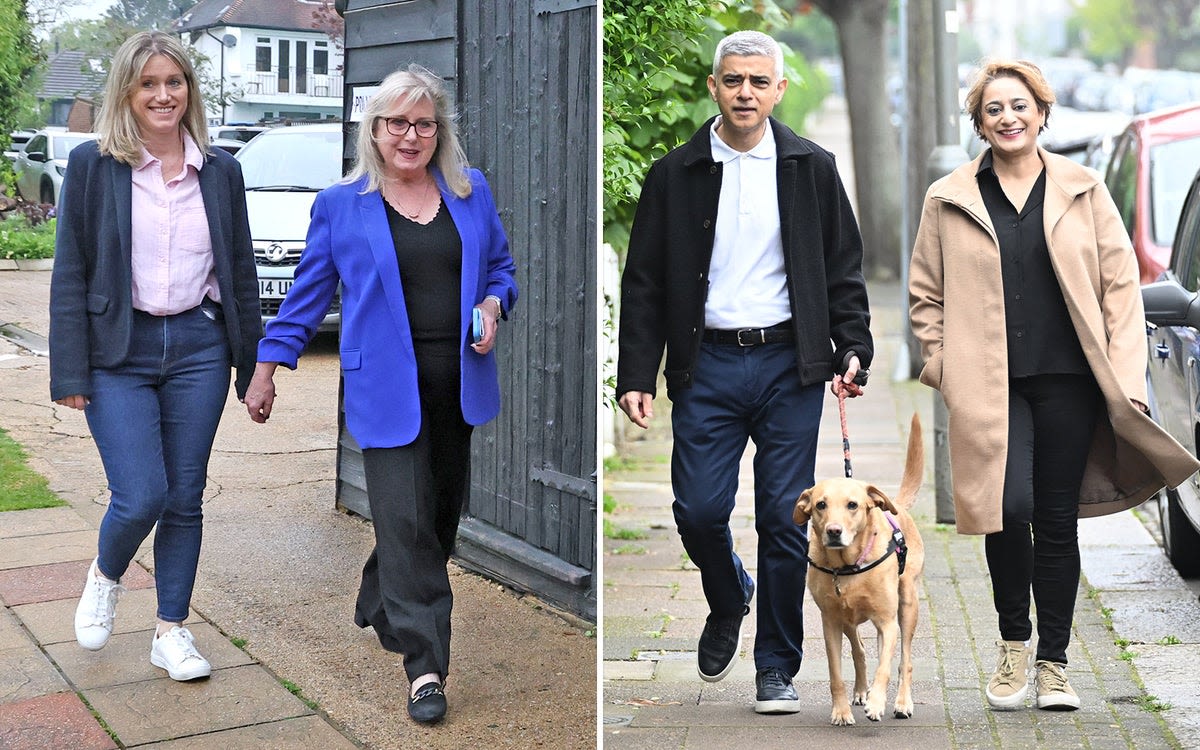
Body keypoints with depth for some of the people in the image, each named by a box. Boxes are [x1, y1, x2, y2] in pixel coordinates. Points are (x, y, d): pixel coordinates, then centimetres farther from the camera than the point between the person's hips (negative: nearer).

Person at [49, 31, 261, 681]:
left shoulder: (220, 170, 6)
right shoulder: (92, 164, -2)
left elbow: (240, 271, 11)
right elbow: (69, 274, -3)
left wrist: (254, 366, 10)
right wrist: (70, 373, -8)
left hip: (198, 348, 3)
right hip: (120, 351, -3)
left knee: (185, 497, 7)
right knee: (141, 496, -9)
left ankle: (171, 632, 21)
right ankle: (105, 577, 25)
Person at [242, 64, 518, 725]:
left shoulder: (472, 192, 9)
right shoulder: (340, 205, 2)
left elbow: (501, 267, 18)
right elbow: (308, 293, 6)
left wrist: (493, 306, -4)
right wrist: (267, 367, 4)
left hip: (457, 386, 4)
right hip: (388, 388, -4)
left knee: (442, 514, 14)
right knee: (406, 521, -10)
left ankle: (379, 607, 39)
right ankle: (425, 666, -4)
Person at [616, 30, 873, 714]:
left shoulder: (812, 167, 6)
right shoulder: (675, 174, 5)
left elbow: (843, 269, 9)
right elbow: (645, 283, 5)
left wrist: (853, 349, -3)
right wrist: (637, 376, -2)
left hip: (789, 363, 0)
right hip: (708, 363, 0)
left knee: (786, 520, 1)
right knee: (699, 510, -3)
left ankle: (777, 668, 16)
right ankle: (729, 602, 31)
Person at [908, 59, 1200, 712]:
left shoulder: (1082, 190, 8)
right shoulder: (949, 199, 6)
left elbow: (1121, 282, 7)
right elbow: (925, 293, 11)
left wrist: (1123, 376, -1)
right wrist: (947, 367, 0)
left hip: (1068, 380, 1)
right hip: (991, 385, -1)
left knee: (1057, 521, 6)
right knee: (1009, 509, -16)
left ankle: (1052, 663, 21)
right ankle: (1013, 640, 11)